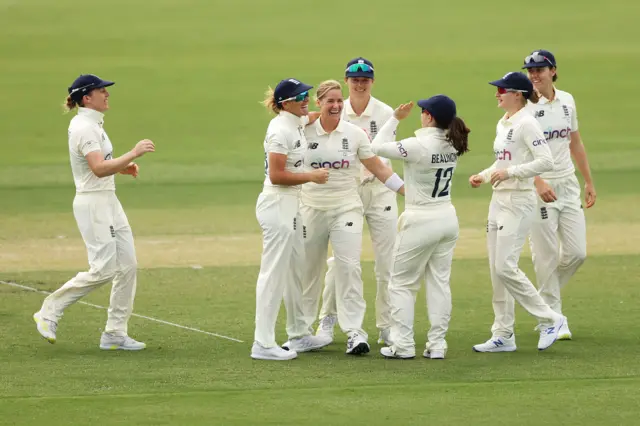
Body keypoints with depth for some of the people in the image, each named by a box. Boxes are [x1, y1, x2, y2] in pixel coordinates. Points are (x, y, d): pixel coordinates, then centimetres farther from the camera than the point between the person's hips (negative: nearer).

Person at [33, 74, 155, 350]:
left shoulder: (93, 124, 14)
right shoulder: (83, 128, -17)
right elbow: (99, 169, -27)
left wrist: (122, 167, 10)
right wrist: (133, 153, -27)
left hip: (108, 201, 10)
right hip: (92, 203, -10)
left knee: (127, 265, 4)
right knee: (104, 269, -12)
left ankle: (115, 333, 7)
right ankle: (50, 312, 1)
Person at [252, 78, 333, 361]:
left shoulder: (299, 123, 10)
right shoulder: (280, 130, -17)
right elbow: (276, 176, -22)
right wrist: (312, 176, -17)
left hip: (291, 205, 10)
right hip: (277, 205, -10)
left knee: (295, 270, 18)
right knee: (274, 273, -9)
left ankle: (299, 335, 29)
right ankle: (263, 345, -8)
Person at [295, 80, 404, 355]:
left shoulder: (354, 133, 0)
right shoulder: (305, 132, 0)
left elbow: (378, 169, 4)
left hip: (346, 208, -1)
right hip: (312, 208, 1)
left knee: (349, 267, -11)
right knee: (307, 269, 8)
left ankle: (354, 331, -12)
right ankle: (302, 329, 22)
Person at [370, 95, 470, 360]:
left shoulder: (419, 146, -21)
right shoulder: (452, 145, 0)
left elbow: (378, 147, -13)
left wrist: (395, 118, -6)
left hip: (421, 221, -7)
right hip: (448, 218, 7)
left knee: (401, 284, 6)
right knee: (439, 283, 11)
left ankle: (403, 345, 4)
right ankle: (437, 345, 9)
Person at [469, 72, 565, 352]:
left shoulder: (526, 124, -13)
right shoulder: (502, 124, 14)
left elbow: (546, 162, -21)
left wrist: (509, 172, -22)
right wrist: (484, 176, 8)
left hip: (518, 202, -9)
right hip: (498, 200, 9)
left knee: (505, 267, -14)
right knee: (496, 269, 8)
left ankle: (549, 319, -2)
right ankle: (503, 336, 12)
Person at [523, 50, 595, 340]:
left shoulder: (566, 101, 8)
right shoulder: (525, 107, -10)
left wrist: (589, 182, 19)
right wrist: (538, 182, -31)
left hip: (568, 184, 6)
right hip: (539, 187, -5)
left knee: (577, 252, 3)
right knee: (547, 254, -3)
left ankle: (544, 295, 26)